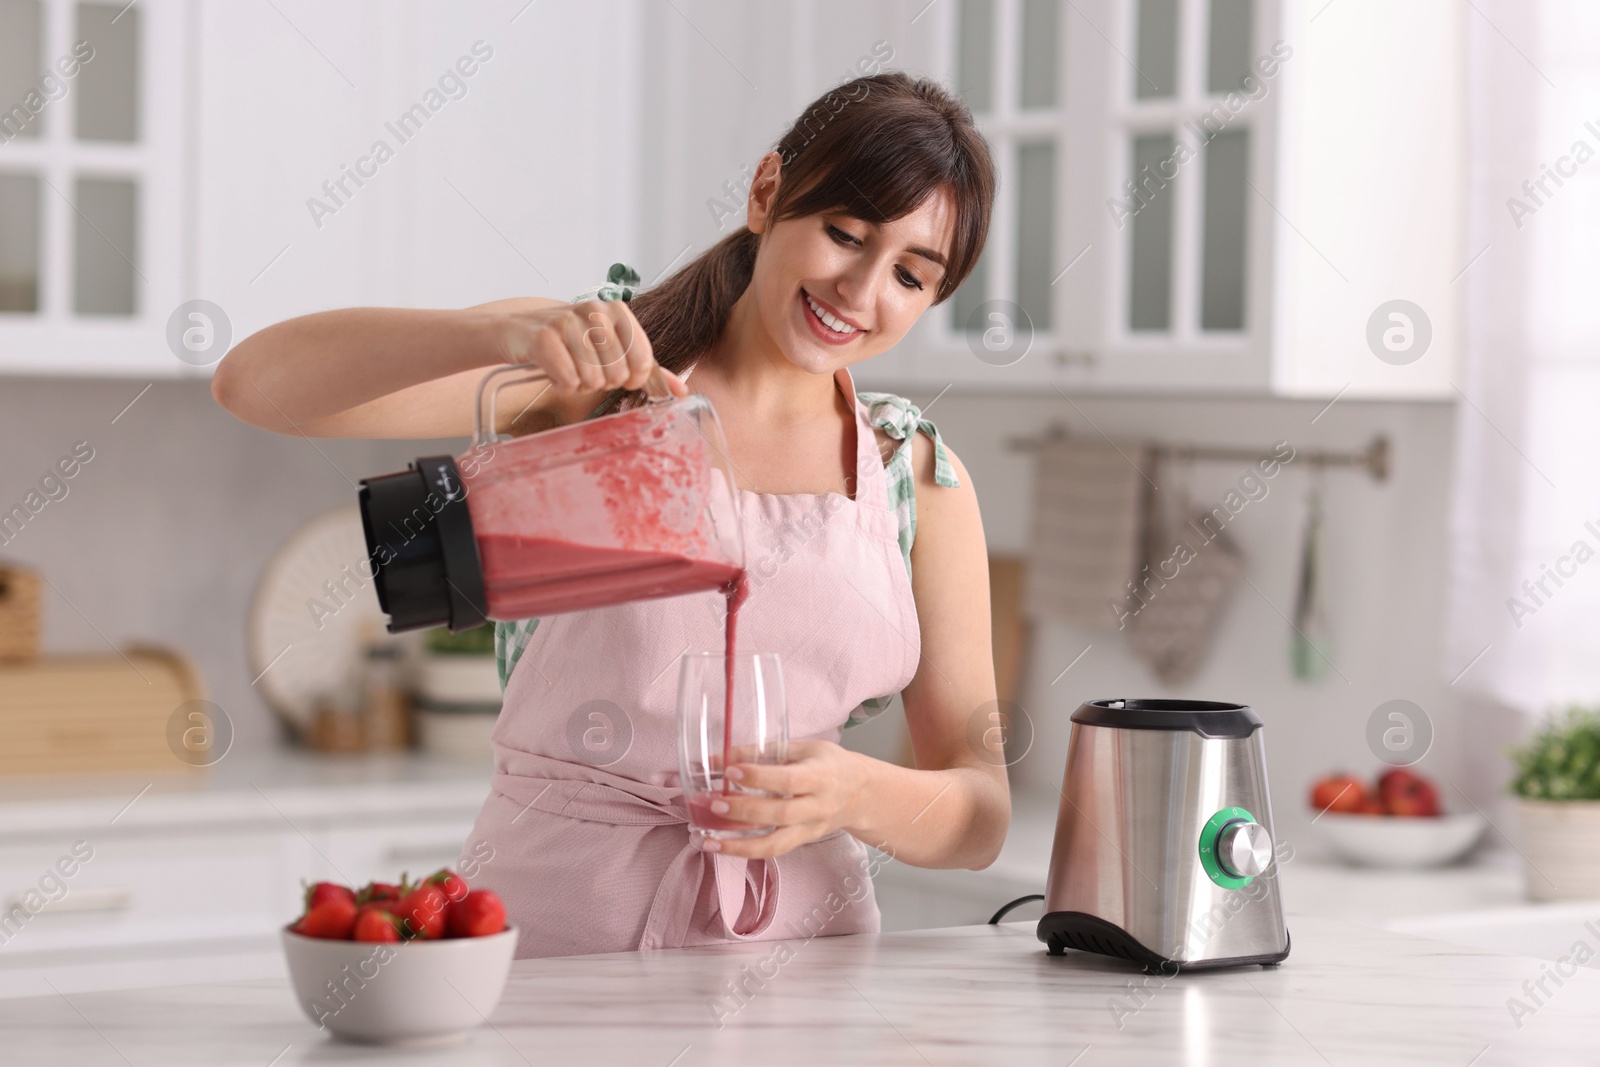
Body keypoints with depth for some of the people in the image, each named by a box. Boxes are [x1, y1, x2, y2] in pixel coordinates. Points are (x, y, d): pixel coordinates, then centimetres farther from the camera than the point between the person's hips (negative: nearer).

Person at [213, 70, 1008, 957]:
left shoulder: (922, 480, 9)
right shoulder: (591, 367, 1)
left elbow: (979, 817, 7)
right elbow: (253, 383, -11)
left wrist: (856, 794, -16)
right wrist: (505, 333, -26)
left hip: (792, 942, 3)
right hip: (546, 926, -3)